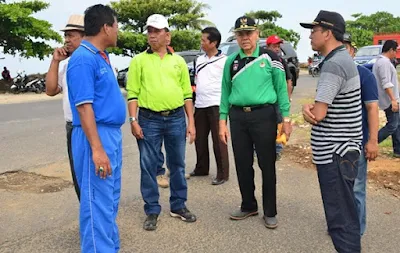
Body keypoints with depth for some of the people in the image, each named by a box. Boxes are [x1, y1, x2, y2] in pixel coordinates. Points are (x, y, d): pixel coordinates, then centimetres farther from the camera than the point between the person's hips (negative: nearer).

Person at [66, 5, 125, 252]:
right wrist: (97, 149, -24)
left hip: (113, 134, 10)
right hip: (96, 136, -10)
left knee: (111, 199, 17)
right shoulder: (84, 59, -15)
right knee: (98, 202, -3)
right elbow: (84, 106, -21)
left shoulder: (101, 56, 13)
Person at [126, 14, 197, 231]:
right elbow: (132, 93, -1)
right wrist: (133, 120, -10)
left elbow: (187, 94, 10)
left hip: (176, 118, 2)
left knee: (177, 164, 11)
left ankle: (178, 206, 26)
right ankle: (152, 211, 17)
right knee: (148, 167, 4)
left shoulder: (178, 61, 10)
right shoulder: (139, 61, 3)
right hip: (149, 120, -2)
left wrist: (191, 121, 4)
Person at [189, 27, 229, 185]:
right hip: (200, 106, 7)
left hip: (216, 106, -6)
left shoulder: (224, 61, -6)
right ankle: (201, 168, 28)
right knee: (200, 139, 13)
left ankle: (222, 174, 8)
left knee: (218, 141, -2)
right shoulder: (199, 60, 13)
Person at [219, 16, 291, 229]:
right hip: (238, 117, 4)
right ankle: (248, 206, 29)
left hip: (264, 115, -3)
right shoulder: (231, 61, 9)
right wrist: (223, 121, 8)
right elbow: (225, 92, 12)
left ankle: (270, 212, 18)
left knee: (267, 165, 3)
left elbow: (281, 89, 0)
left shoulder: (270, 58, -2)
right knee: (242, 165, 11)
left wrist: (286, 118, -5)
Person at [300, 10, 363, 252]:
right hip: (337, 149, 10)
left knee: (341, 216, -2)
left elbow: (318, 114, -22)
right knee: (343, 211, 19)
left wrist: (309, 110, 0)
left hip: (336, 152, -10)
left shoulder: (334, 64, -18)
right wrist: (309, 108, -7)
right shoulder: (342, 59, 14)